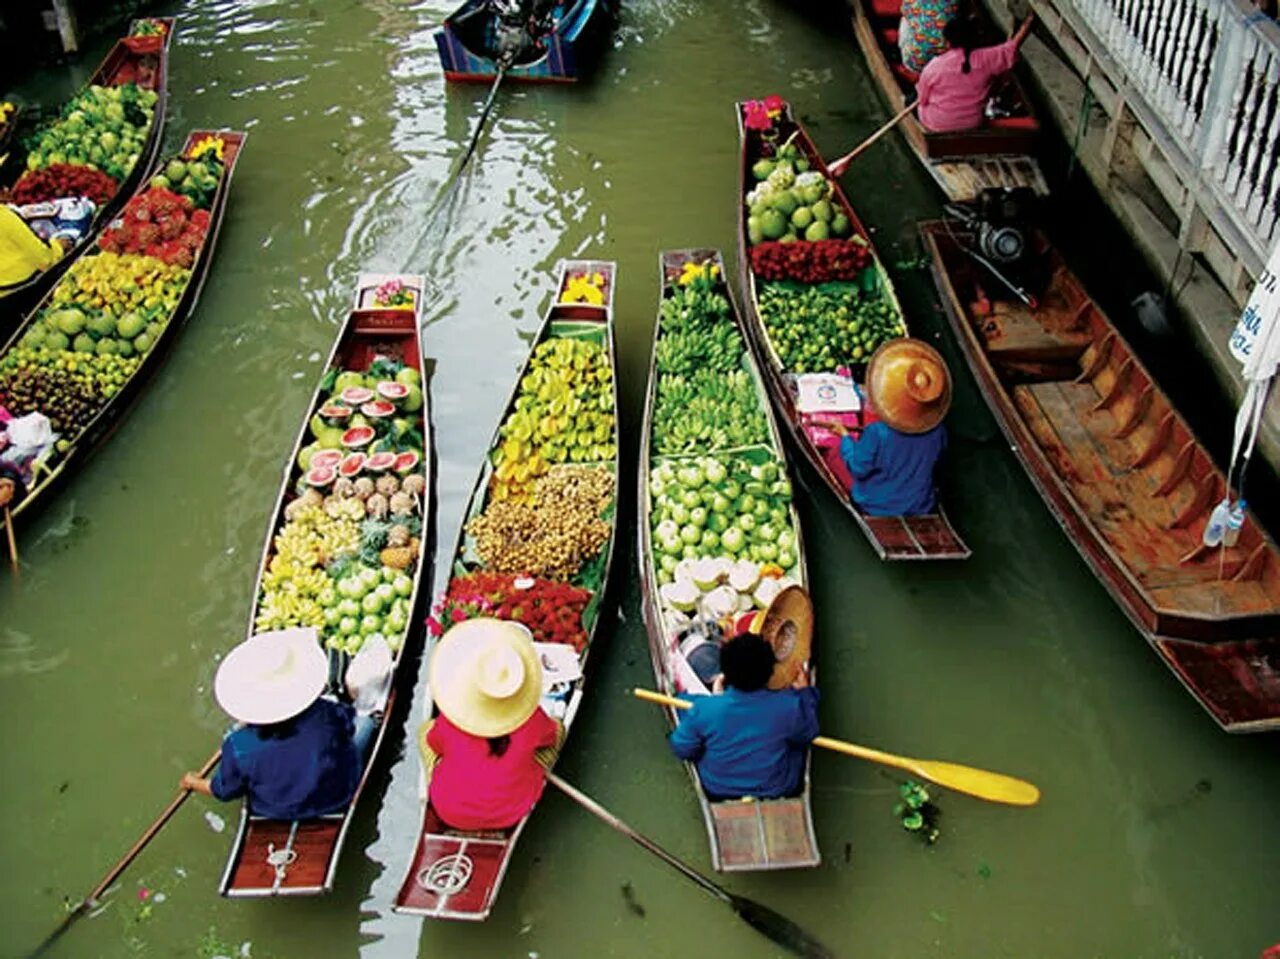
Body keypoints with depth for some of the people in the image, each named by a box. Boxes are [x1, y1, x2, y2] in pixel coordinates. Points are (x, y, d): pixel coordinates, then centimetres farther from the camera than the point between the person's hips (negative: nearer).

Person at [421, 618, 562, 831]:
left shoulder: (449, 722, -27)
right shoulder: (532, 720, -26)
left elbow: (434, 745, -4)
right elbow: (552, 736, -2)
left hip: (450, 814, 0)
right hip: (512, 814, 0)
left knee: (425, 730, 21)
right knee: (558, 728, 13)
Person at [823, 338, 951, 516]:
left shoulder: (877, 434, -35)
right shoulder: (938, 432, -21)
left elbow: (859, 469, -19)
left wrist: (845, 436, -5)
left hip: (878, 507, -5)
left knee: (833, 454, 10)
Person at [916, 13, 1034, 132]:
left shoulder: (934, 66, -22)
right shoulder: (986, 58, -18)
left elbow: (922, 99, -9)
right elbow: (1014, 45, -3)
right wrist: (1029, 19, 7)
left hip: (937, 125, -2)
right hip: (973, 124, 2)